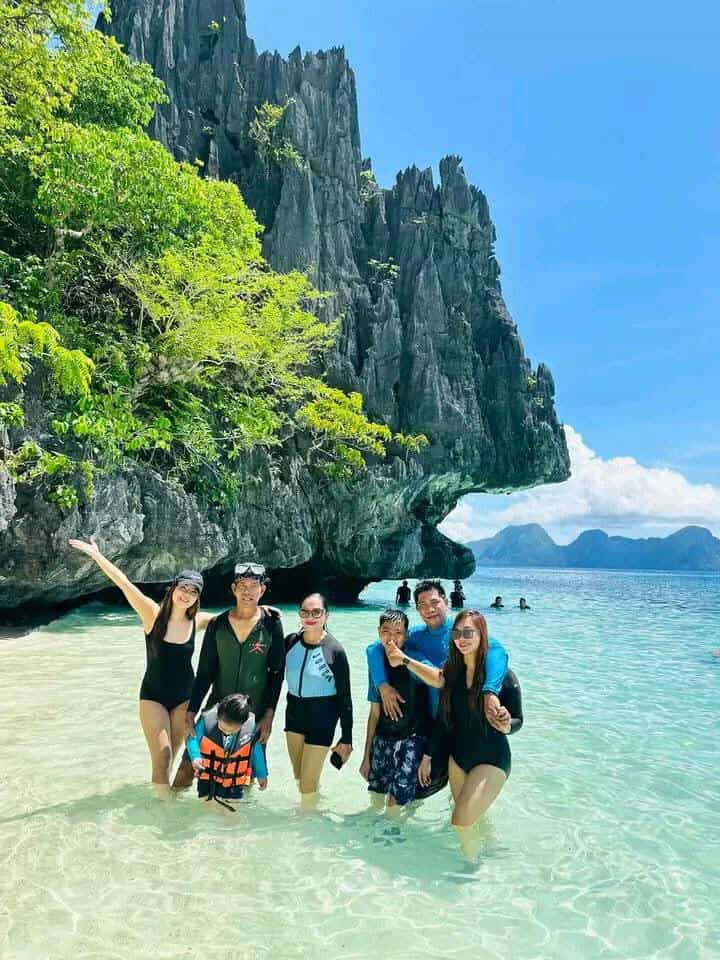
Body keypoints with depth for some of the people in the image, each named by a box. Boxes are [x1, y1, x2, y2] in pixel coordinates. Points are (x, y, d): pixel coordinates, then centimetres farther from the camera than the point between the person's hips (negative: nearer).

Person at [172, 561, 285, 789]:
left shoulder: (271, 624, -6)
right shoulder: (217, 624, -1)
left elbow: (276, 673, -3)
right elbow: (204, 672, 3)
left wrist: (269, 716, -6)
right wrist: (191, 712, -1)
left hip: (254, 714, -1)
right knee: (188, 765, 0)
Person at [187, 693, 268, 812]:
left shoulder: (252, 727, -21)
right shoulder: (206, 720, -24)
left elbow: (257, 751, -3)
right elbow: (193, 739, -8)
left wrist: (262, 774, 9)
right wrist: (195, 757, -28)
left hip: (235, 782, 0)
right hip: (208, 778, 0)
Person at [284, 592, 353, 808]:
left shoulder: (335, 651, -16)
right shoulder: (290, 641, -6)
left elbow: (344, 697, -10)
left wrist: (346, 738, -7)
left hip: (322, 719, -4)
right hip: (294, 713, 5)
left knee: (308, 782, 1)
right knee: (298, 776, 18)